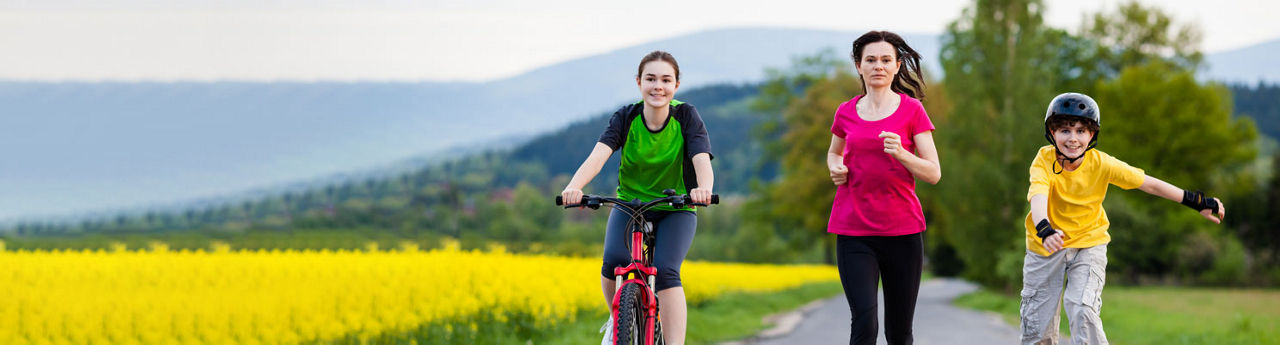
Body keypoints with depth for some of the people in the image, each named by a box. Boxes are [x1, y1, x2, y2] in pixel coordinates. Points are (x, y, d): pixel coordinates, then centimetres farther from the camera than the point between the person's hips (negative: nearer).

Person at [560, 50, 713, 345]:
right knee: (614, 261, -27)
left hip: (676, 210, -1)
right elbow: (599, 154, -29)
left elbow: (702, 160, -29)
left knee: (666, 270, -27)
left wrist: (704, 188, -53)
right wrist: (574, 186, -50)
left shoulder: (687, 116, -14)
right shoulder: (626, 118, -12)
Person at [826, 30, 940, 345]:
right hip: (854, 232, 1)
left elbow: (933, 174, -1)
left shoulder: (911, 110, 2)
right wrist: (835, 168, 6)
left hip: (902, 230, -1)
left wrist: (901, 153, -19)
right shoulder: (846, 113, 8)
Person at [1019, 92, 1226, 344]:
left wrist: (1197, 202, -9)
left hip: (1088, 243, 0)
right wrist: (1044, 230, -58)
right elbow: (1038, 196, -37)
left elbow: (1148, 184, -10)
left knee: (1083, 312, -21)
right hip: (1046, 247, 0)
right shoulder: (1044, 160, -20)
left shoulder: (1101, 163, -16)